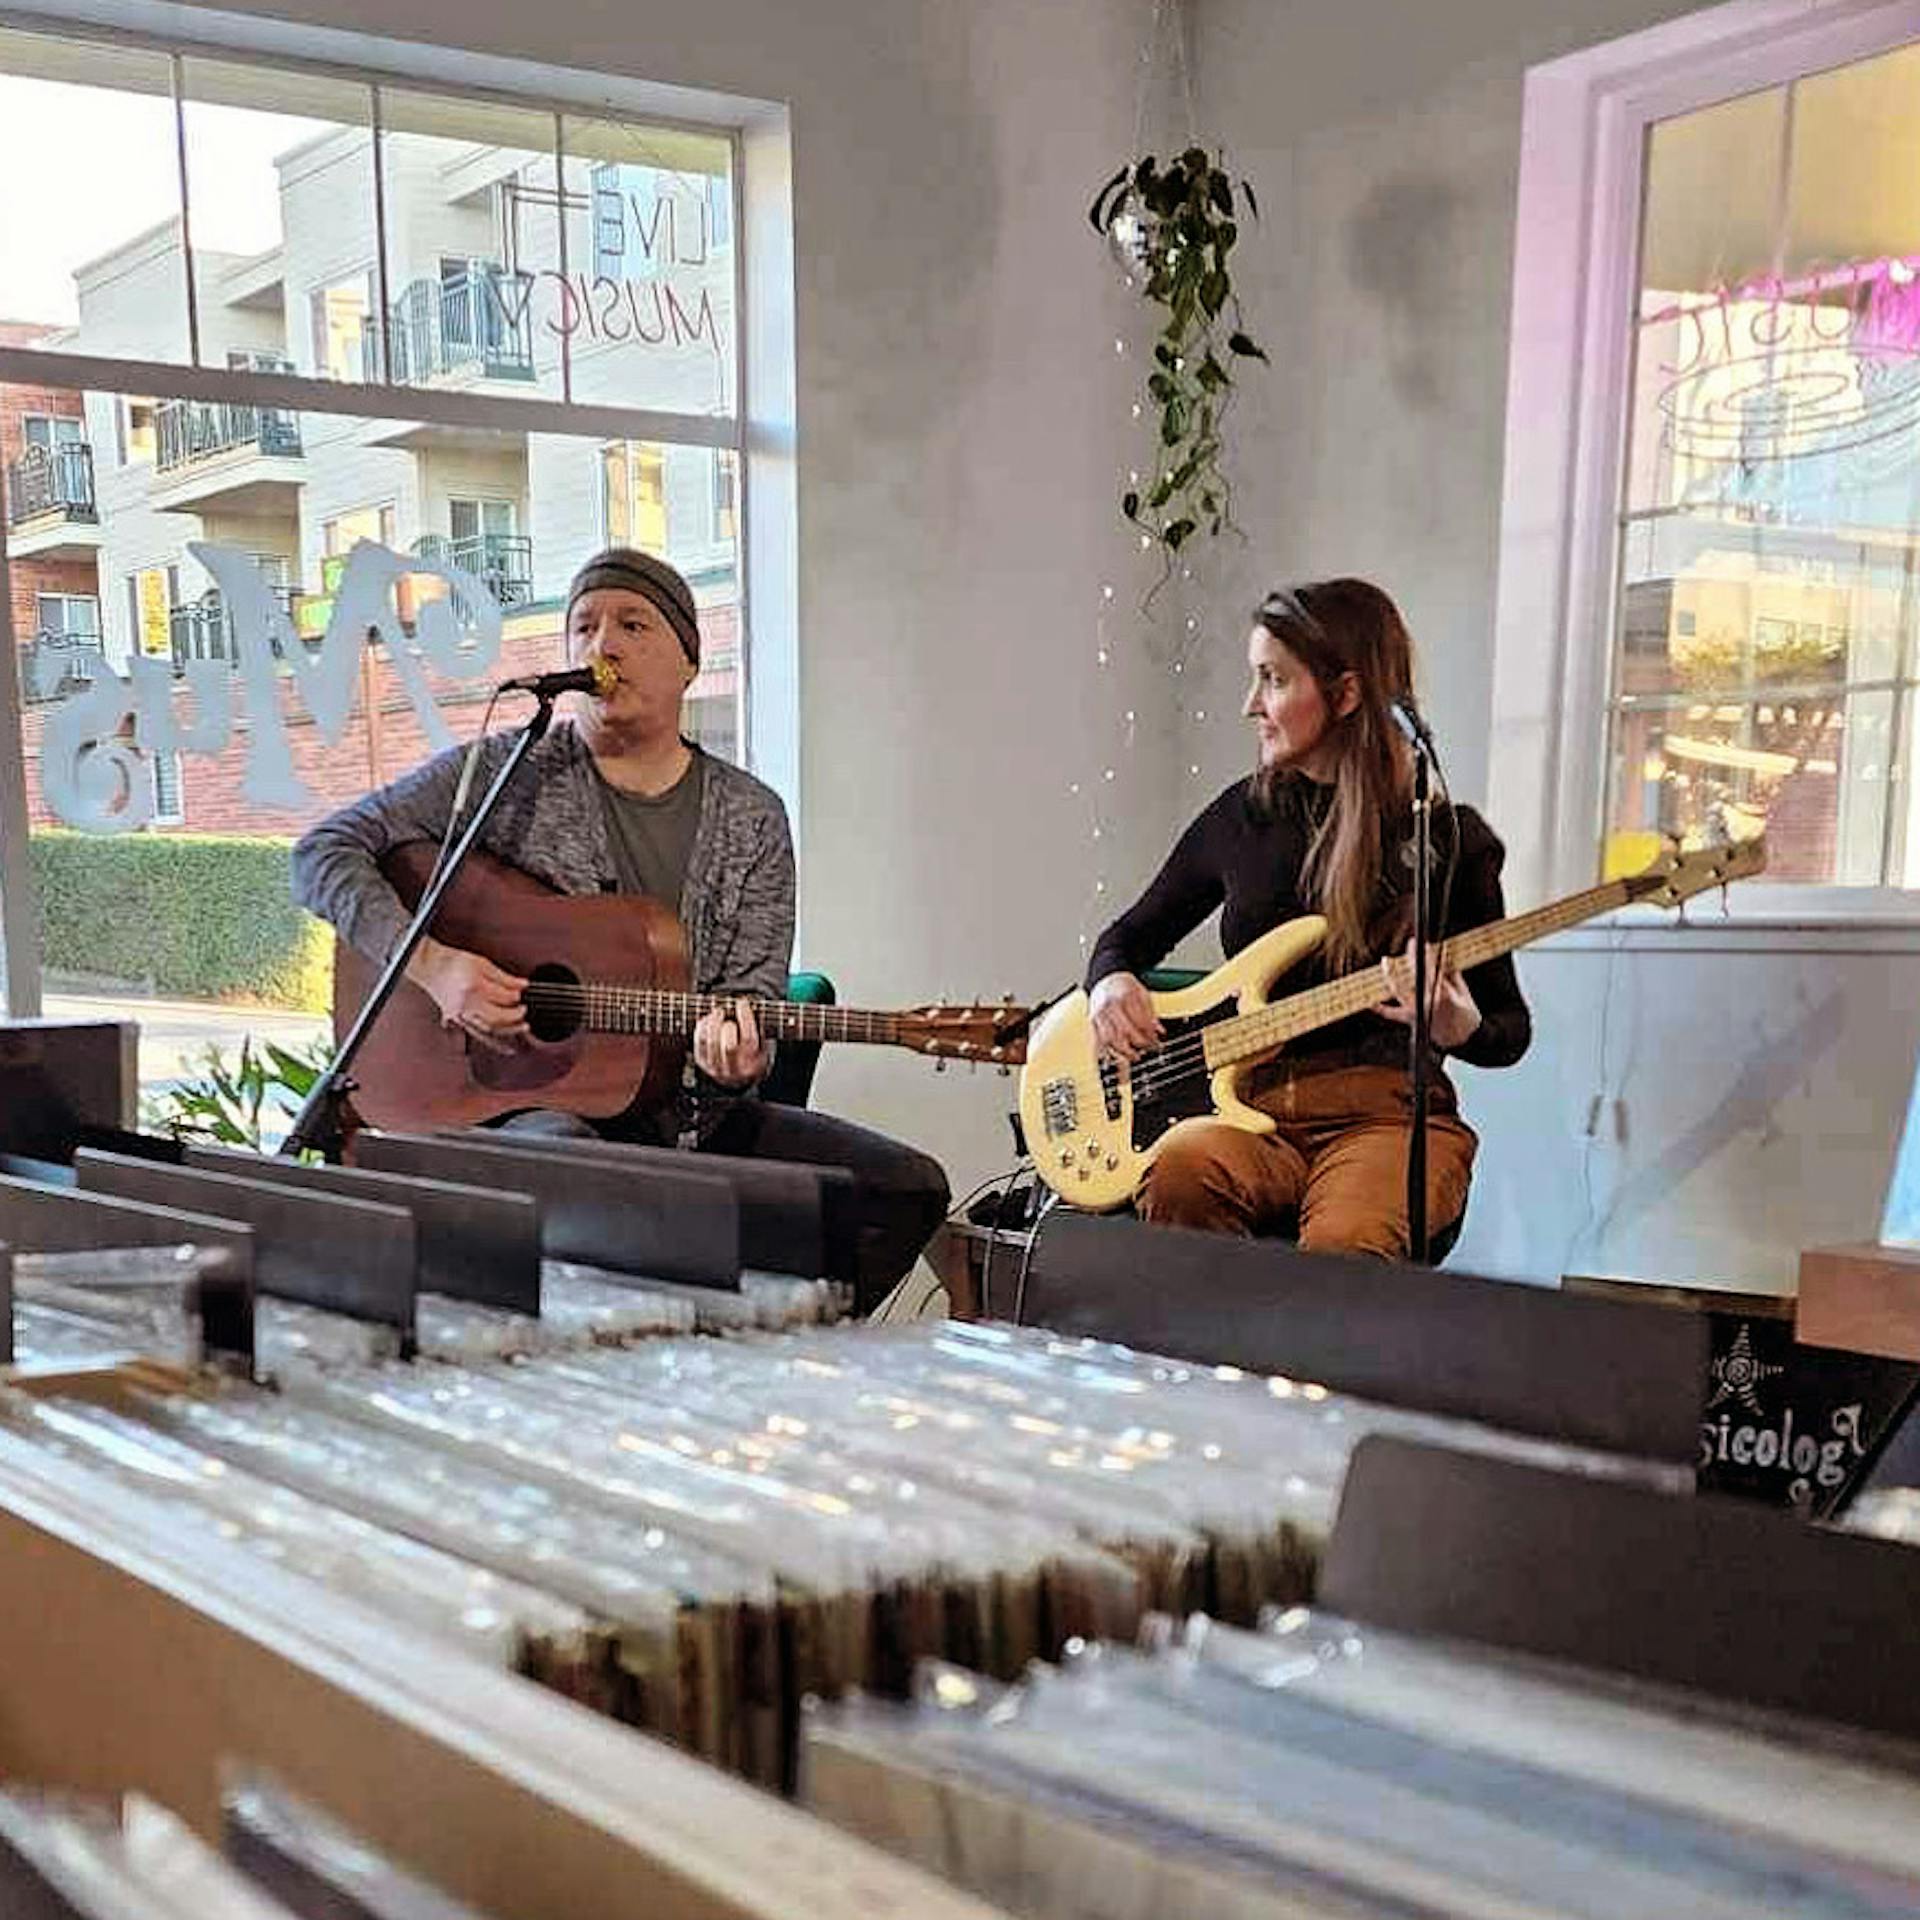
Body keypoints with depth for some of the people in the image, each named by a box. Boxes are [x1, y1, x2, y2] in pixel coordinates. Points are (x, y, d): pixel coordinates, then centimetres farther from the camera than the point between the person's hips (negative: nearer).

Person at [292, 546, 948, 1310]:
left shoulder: (752, 820, 8)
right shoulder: (502, 775, 2)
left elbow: (752, 1006, 4)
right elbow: (324, 853, 1)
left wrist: (734, 1064, -21)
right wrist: (432, 964, -15)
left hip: (692, 1111, 3)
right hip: (528, 1098, -3)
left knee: (906, 1188, -15)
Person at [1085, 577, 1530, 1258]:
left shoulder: (1450, 838, 2)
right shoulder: (1242, 816, 11)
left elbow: (1511, 1030, 9)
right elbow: (1132, 932, 25)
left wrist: (1458, 1029, -15)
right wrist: (1112, 982, 1)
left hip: (1388, 1112, -3)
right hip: (1252, 1109, 3)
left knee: (1344, 1250, -37)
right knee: (1181, 1171, -34)